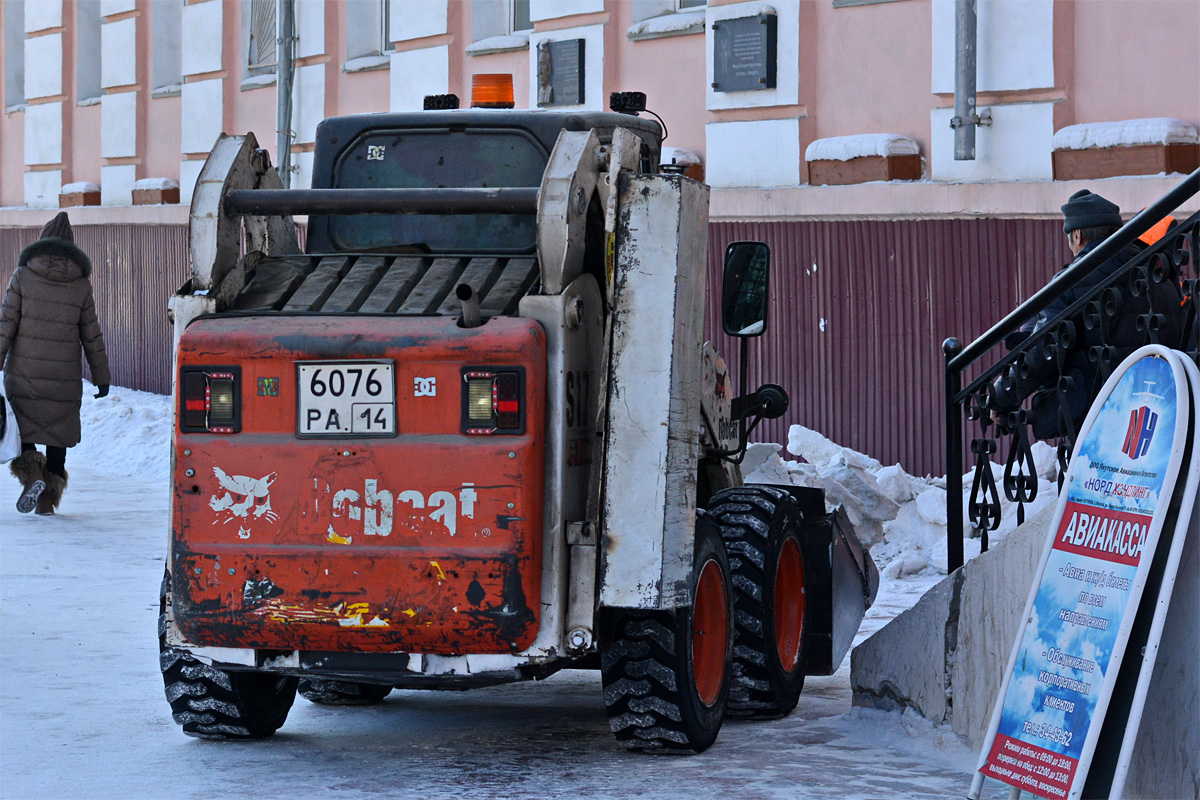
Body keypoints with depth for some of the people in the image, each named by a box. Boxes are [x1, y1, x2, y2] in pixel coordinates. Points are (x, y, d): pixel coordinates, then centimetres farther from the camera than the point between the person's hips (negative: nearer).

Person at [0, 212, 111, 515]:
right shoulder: (80, 284, 2)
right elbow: (91, 335, 5)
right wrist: (101, 375, 12)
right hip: (65, 377, 1)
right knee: (57, 435, 11)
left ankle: (31, 476, -13)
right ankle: (48, 498, 9)